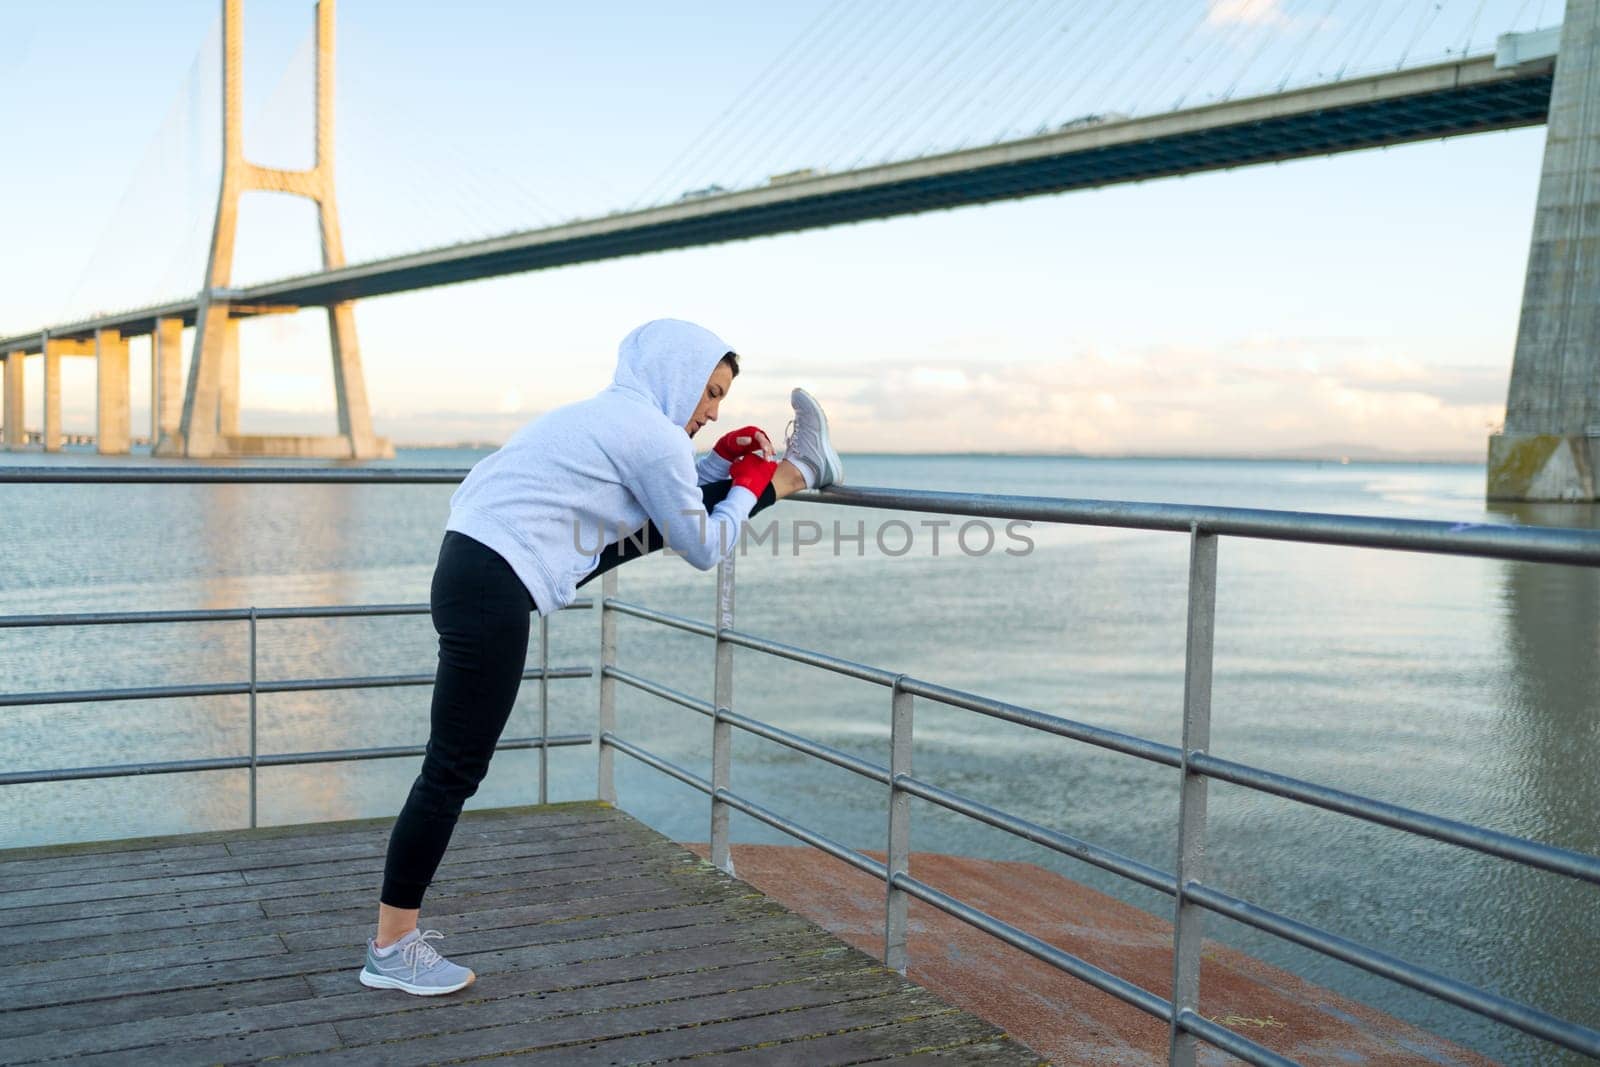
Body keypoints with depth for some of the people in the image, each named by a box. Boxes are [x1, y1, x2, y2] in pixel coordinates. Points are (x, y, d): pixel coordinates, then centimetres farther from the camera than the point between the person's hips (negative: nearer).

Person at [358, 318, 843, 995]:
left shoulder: (614, 417, 17)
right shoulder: (653, 433, -10)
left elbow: (664, 493, 34)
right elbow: (704, 550, -1)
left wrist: (726, 463, 23)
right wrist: (747, 485, 13)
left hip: (477, 556, 10)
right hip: (493, 593, -10)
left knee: (657, 517, 17)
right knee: (455, 769, -2)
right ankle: (391, 950, 8)